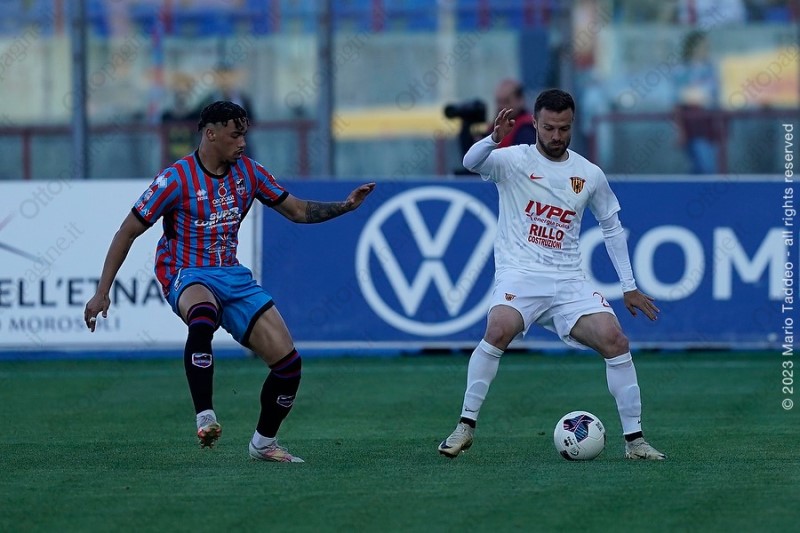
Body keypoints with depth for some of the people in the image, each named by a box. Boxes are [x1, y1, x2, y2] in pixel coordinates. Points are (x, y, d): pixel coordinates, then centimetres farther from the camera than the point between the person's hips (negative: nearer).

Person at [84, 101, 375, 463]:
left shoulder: (248, 172, 5)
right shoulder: (177, 179, -11)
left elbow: (297, 211, 16)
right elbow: (127, 232, -7)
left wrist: (345, 206, -1)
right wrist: (102, 293, -11)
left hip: (234, 277, 6)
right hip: (189, 278, -6)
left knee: (288, 361, -6)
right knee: (202, 317, -43)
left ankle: (264, 443, 15)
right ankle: (205, 419, -44)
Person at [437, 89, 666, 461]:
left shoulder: (590, 175, 9)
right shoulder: (514, 160, -1)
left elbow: (611, 227, 20)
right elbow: (472, 163, -21)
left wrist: (629, 287, 17)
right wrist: (494, 139, -43)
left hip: (568, 280, 3)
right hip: (519, 273, -3)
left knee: (615, 340, -13)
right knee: (499, 330, -31)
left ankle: (634, 440, -1)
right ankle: (466, 426, -19)